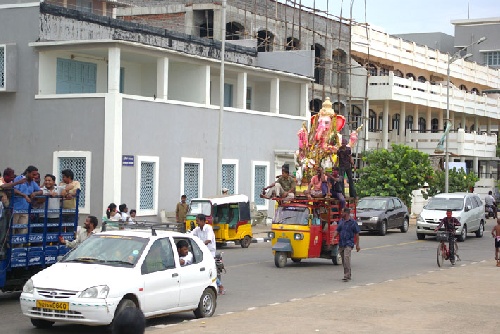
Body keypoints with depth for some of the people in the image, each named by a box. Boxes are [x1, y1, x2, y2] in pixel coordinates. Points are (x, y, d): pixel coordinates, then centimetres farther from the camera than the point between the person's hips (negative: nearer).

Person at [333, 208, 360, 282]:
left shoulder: (353, 222, -5)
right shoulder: (341, 221, 12)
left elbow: (357, 234, -2)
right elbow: (337, 230, 15)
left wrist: (357, 245, -3)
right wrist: (334, 237, -5)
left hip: (348, 244, -7)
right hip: (341, 243, 7)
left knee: (347, 259, -21)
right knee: (343, 260, 11)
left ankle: (347, 276, -23)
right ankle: (348, 275, 24)